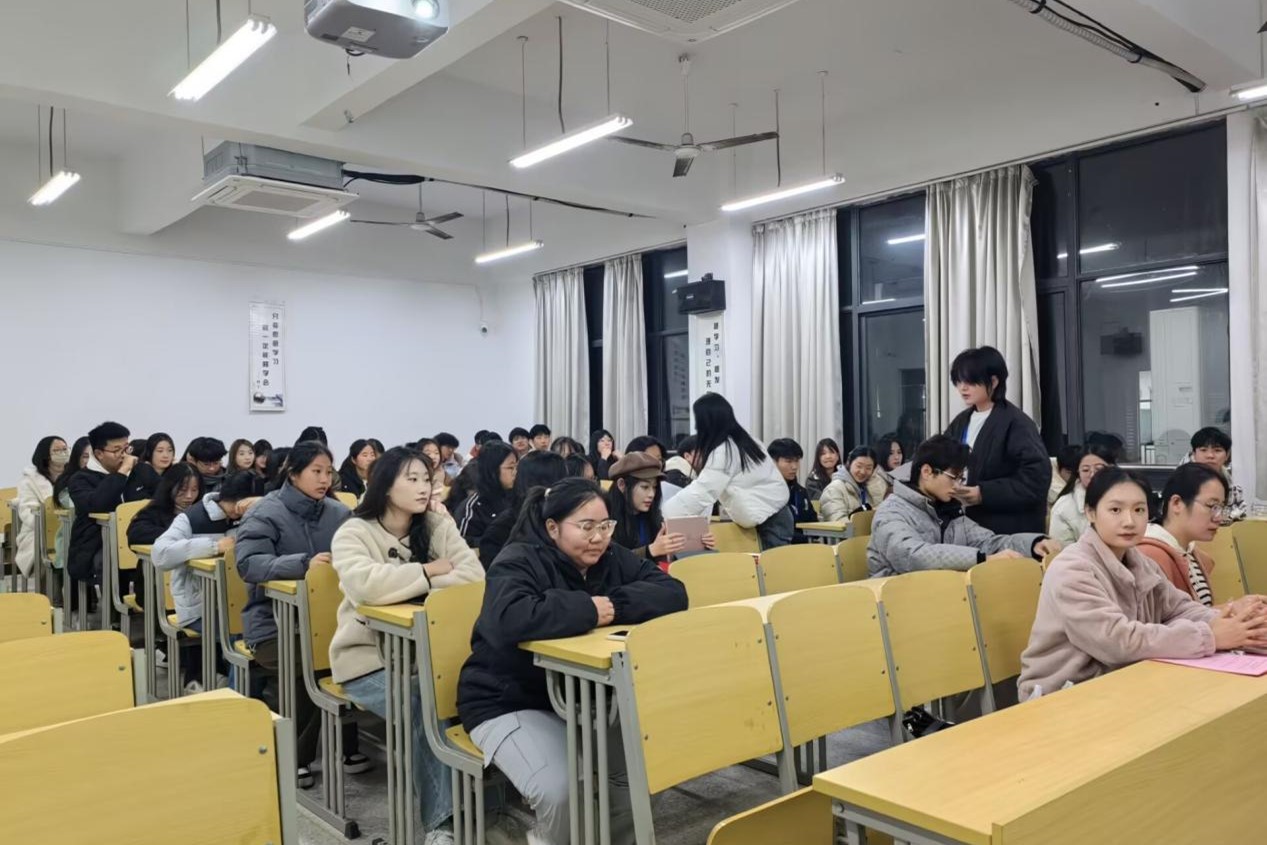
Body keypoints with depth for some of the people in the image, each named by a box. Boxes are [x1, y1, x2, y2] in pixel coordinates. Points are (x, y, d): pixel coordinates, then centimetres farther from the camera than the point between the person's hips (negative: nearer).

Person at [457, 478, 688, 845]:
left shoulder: (612, 559, 1)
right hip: (509, 703, -6)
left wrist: (617, 605, -24)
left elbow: (674, 593, -8)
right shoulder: (519, 562, -17)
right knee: (561, 790, -27)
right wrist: (588, 610, -29)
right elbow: (509, 620, -38)